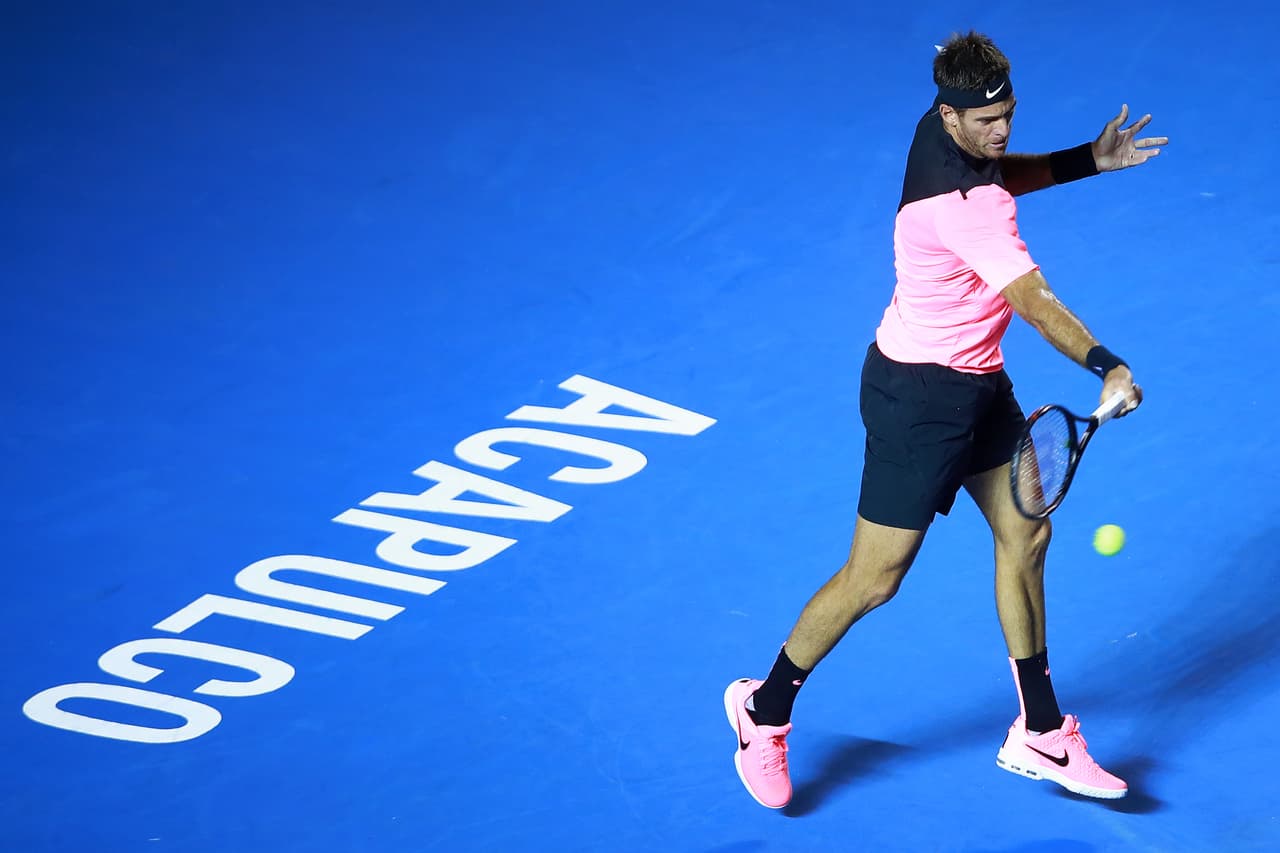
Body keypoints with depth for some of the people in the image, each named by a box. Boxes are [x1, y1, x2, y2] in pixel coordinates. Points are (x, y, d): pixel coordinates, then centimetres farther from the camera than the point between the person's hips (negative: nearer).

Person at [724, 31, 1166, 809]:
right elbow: (1034, 300, -41)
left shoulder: (946, 135, -2)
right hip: (920, 396, -10)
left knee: (1026, 536, 12)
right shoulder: (965, 205, -30)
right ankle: (766, 710, 22)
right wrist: (1105, 366, -52)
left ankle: (1039, 735, 22)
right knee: (874, 580, 0)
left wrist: (1087, 160, 13)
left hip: (976, 381, 10)